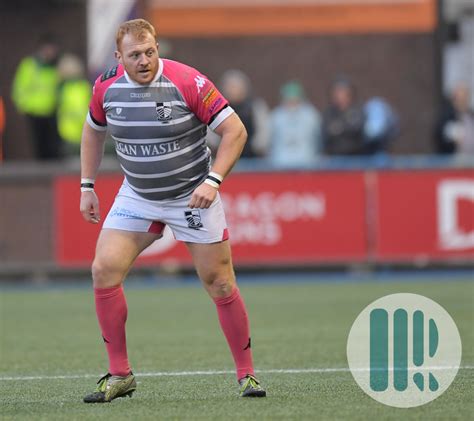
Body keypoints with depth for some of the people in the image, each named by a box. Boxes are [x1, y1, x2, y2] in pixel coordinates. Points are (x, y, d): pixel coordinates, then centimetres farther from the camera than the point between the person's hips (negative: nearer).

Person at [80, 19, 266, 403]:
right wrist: (87, 186, 10)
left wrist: (213, 180, -26)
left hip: (193, 195, -3)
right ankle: (120, 375, 0)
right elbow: (94, 130, 13)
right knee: (104, 271, -11)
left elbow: (235, 130, -17)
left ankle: (247, 374, 14)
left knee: (219, 283, -3)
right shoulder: (107, 87, -8)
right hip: (136, 195, 4)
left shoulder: (188, 82, -21)